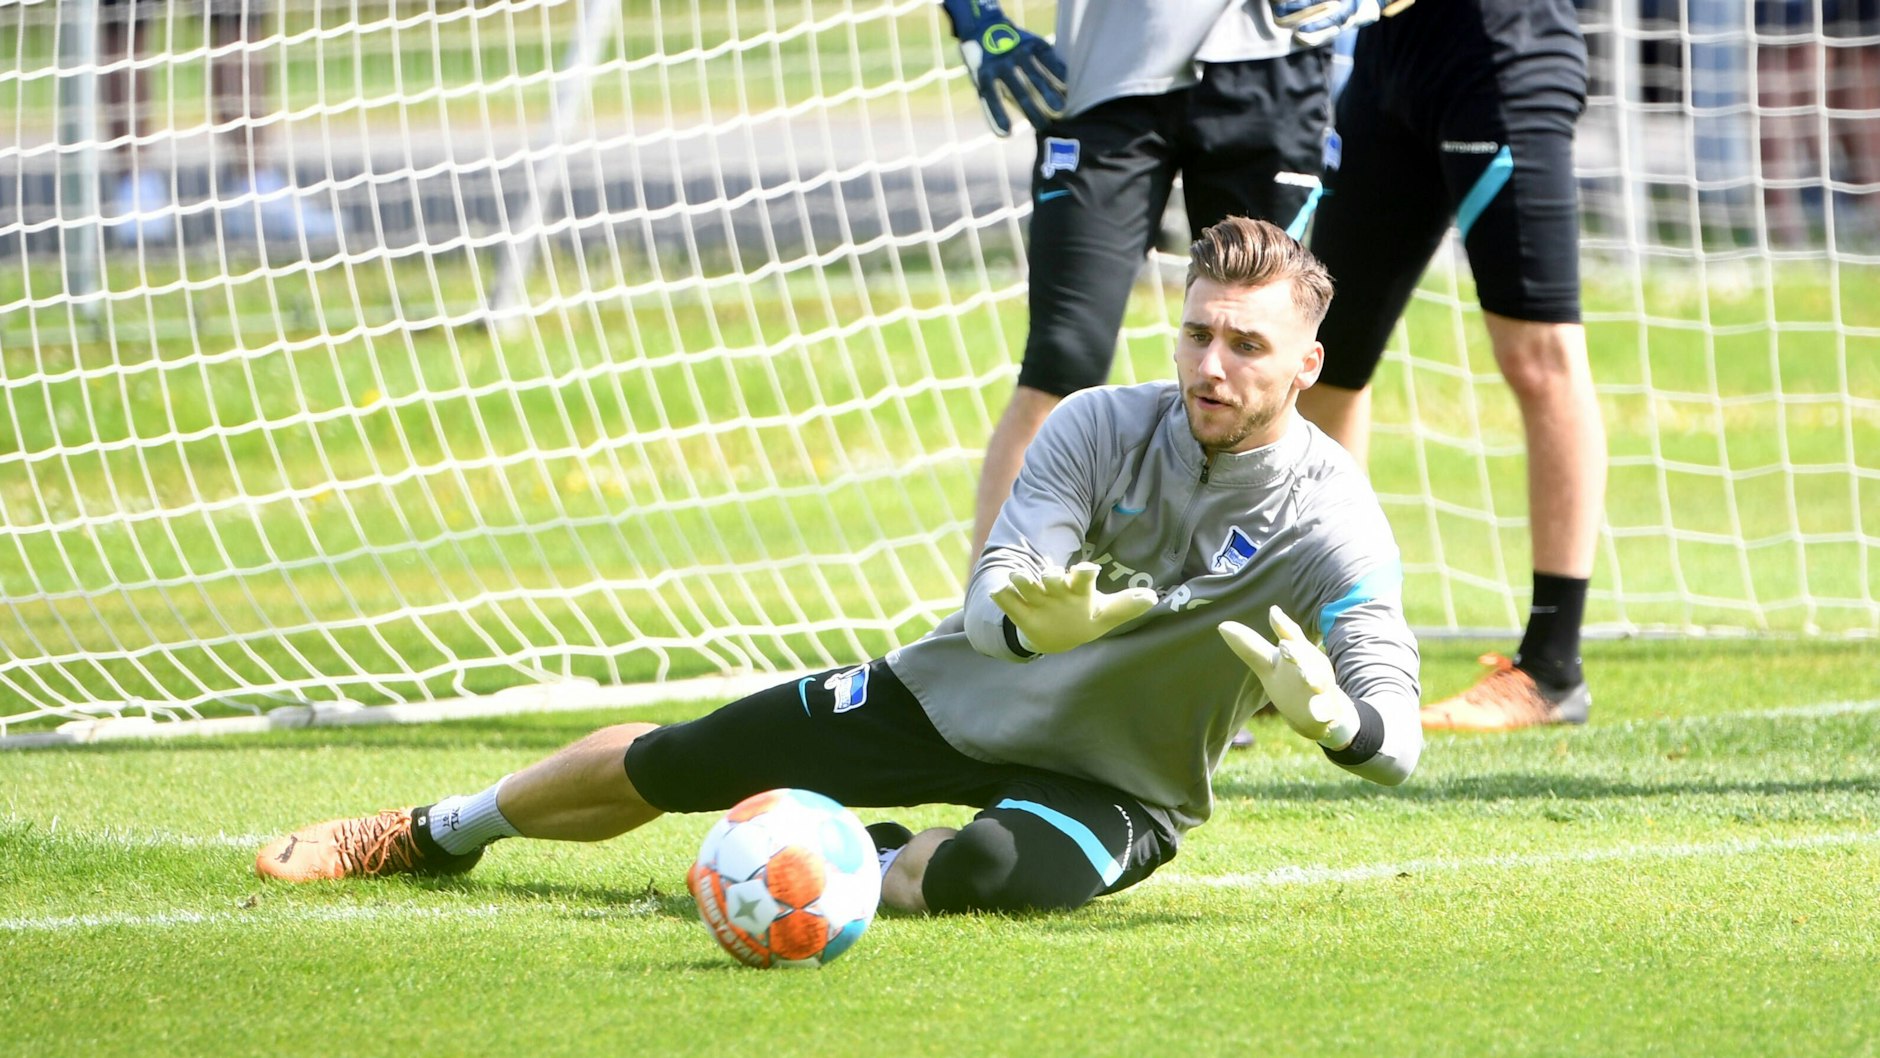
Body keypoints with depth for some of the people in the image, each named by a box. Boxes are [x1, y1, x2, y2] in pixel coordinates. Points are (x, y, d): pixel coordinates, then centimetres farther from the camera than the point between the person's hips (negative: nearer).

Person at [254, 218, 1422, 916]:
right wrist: (1032, 620, -50)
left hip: (1112, 783, -3)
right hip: (959, 694, 3)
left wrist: (1328, 711, -56)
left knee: (982, 873, -38)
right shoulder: (1102, 427, -16)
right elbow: (991, 591, -24)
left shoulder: (1328, 519, -25)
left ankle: (881, 872, 0)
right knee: (662, 766, 9)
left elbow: (1396, 735, -32)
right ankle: (436, 832, 38)